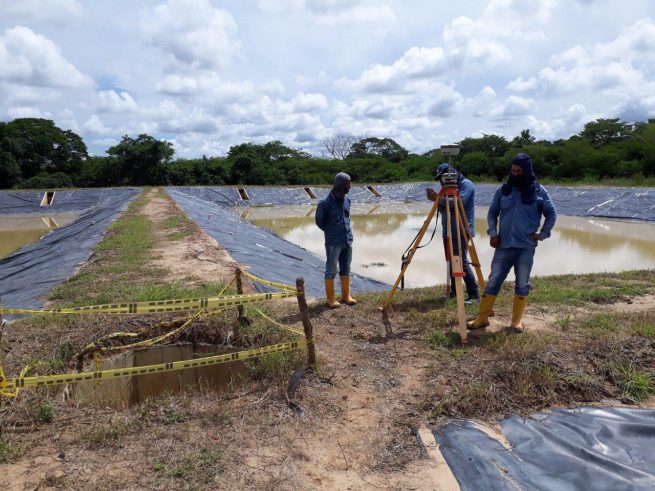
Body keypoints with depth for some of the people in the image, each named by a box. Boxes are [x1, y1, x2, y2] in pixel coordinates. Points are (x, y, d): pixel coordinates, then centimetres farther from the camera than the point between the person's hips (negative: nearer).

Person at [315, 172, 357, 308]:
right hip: (333, 242, -6)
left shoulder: (347, 199, 4)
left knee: (345, 269, 14)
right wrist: (332, 232, 5)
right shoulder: (325, 203, -14)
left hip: (348, 241, 6)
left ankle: (346, 295, 26)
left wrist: (347, 232, 12)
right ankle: (331, 299, 12)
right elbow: (319, 221, -1)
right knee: (331, 271, 3)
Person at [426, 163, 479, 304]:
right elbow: (444, 208, 17)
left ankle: (474, 295, -10)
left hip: (461, 231, -8)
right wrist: (436, 198, -1)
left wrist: (438, 198, -20)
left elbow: (458, 203, -22)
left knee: (462, 262, -13)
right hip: (448, 231, 8)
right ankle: (454, 291, 16)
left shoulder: (466, 184, -6)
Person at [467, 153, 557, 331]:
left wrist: (543, 234, -2)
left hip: (526, 247, -1)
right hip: (504, 245, 2)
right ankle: (482, 318, 10)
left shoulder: (538, 191, 0)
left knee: (522, 285, 5)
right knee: (493, 281, 3)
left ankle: (517, 321, 17)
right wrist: (493, 232, 0)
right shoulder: (503, 190, 4)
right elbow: (492, 212, 12)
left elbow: (552, 213, 7)